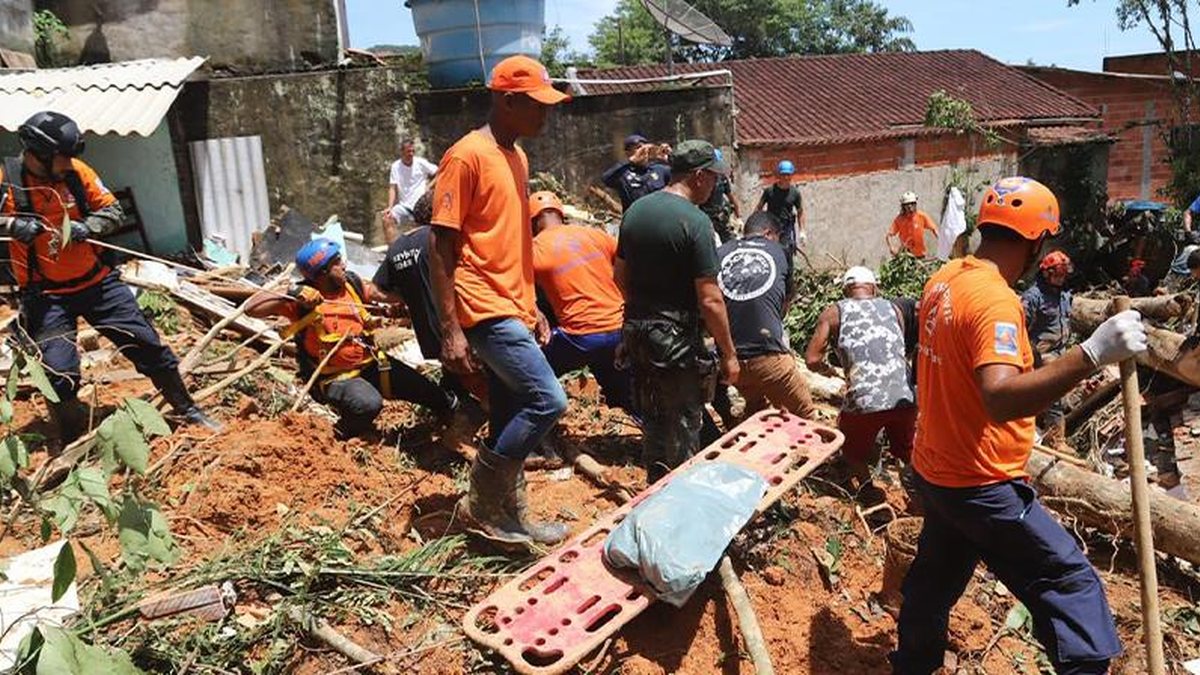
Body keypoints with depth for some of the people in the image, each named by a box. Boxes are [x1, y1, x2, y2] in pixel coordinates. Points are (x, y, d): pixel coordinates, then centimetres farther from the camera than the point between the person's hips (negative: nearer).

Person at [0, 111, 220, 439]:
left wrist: (86, 227, -16)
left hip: (96, 280, 3)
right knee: (60, 374, -10)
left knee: (147, 345, 5)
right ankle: (75, 445, 12)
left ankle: (187, 410, 22)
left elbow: (112, 210, 3)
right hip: (46, 294, -3)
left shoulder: (76, 171, -2)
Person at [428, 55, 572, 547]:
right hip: (487, 312, -9)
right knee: (548, 400, -14)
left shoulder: (516, 157, 15)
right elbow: (441, 248, -14)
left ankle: (506, 515, 23)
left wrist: (533, 308, 19)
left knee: (510, 421, 11)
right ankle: (484, 499, 2)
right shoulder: (467, 156, -12)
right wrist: (451, 331, -18)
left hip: (513, 311, 9)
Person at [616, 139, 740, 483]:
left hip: (635, 334, 8)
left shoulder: (635, 210, 5)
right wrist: (729, 354, -11)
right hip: (676, 339, -7)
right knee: (683, 430, 7)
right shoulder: (694, 221, -17)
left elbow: (619, 274, 14)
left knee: (651, 422, 21)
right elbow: (710, 300, -19)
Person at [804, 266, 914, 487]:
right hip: (905, 398, 3)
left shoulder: (834, 312, 8)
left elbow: (812, 360, 1)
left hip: (864, 401, -2)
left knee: (852, 449, 25)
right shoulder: (893, 308, 17)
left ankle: (865, 484, 6)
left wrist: (826, 369, 22)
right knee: (907, 451, 28)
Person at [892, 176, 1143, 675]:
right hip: (980, 485, -9)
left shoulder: (944, 279, 3)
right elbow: (1000, 399, -39)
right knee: (1070, 581, 3)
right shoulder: (995, 300, -24)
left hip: (933, 469, 9)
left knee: (936, 576, 24)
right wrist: (1091, 354, -45)